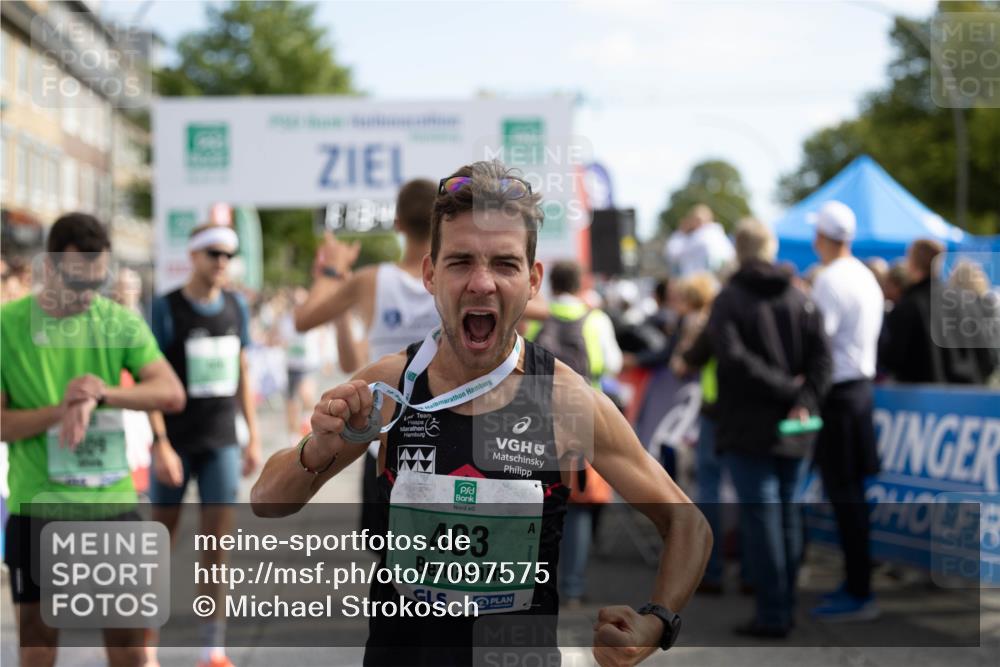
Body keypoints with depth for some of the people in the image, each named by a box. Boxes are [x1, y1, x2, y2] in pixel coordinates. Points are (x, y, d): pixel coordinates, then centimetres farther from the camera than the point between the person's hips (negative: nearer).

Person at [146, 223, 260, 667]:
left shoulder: (236, 307, 7)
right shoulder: (166, 309, -6)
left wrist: (253, 436, 11)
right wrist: (160, 443, -15)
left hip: (221, 442, 3)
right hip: (176, 442, -3)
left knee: (217, 543, 1)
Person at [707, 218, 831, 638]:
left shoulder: (729, 300, -5)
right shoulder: (799, 300, 9)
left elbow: (734, 359, -19)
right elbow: (821, 356, -2)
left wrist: (788, 389, -13)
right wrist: (804, 399, -10)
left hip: (747, 428, -5)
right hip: (792, 430, 5)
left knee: (760, 517, -3)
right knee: (787, 515, 12)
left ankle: (772, 614, -3)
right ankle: (785, 606, 17)